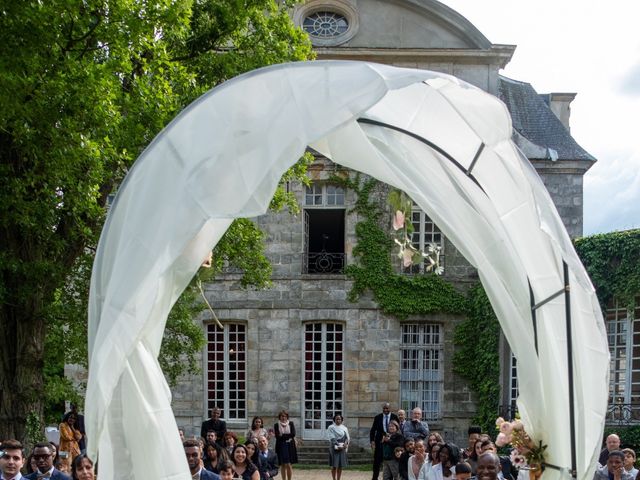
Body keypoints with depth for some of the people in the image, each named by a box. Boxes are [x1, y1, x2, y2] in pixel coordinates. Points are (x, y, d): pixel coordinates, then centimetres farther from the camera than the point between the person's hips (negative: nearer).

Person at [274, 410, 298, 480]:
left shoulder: (291, 424, 5)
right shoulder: (276, 425, 4)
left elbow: (293, 434, -6)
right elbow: (277, 436, -6)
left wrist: (282, 435, -8)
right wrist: (288, 436, -13)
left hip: (290, 446, 0)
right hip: (281, 446, 0)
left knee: (288, 465, -5)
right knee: (283, 465, -1)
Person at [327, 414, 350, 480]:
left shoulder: (344, 428, 11)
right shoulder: (331, 428, -2)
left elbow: (347, 438, 6)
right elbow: (332, 438, -9)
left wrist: (345, 444, -13)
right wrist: (337, 446, -18)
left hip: (342, 449, 4)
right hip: (334, 448, -4)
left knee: (340, 466, 3)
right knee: (334, 465, -6)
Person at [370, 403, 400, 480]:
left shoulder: (394, 417, 1)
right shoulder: (378, 417, 3)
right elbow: (373, 430, 5)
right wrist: (372, 440, -6)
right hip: (380, 442, 1)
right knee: (377, 461, 2)